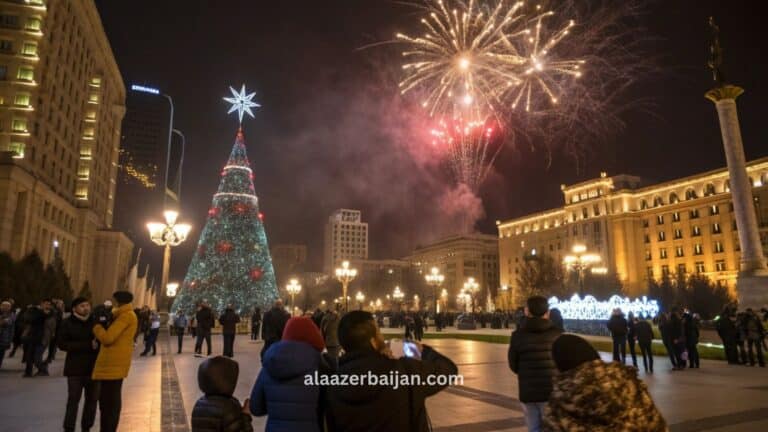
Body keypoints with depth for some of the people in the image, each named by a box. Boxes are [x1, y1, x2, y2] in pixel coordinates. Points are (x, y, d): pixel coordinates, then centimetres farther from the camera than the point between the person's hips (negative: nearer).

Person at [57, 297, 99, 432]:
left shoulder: (95, 321, 2)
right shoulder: (67, 323, -3)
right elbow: (62, 344, -10)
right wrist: (88, 345, -19)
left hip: (93, 366, 2)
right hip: (75, 368, -2)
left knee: (92, 399, 8)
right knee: (73, 400, 0)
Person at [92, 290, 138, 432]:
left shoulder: (126, 315, -14)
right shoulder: (126, 315, 17)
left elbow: (108, 338, -20)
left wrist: (96, 327, -4)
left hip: (113, 363, -10)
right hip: (113, 363, 10)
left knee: (109, 401, -5)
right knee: (111, 400, 16)